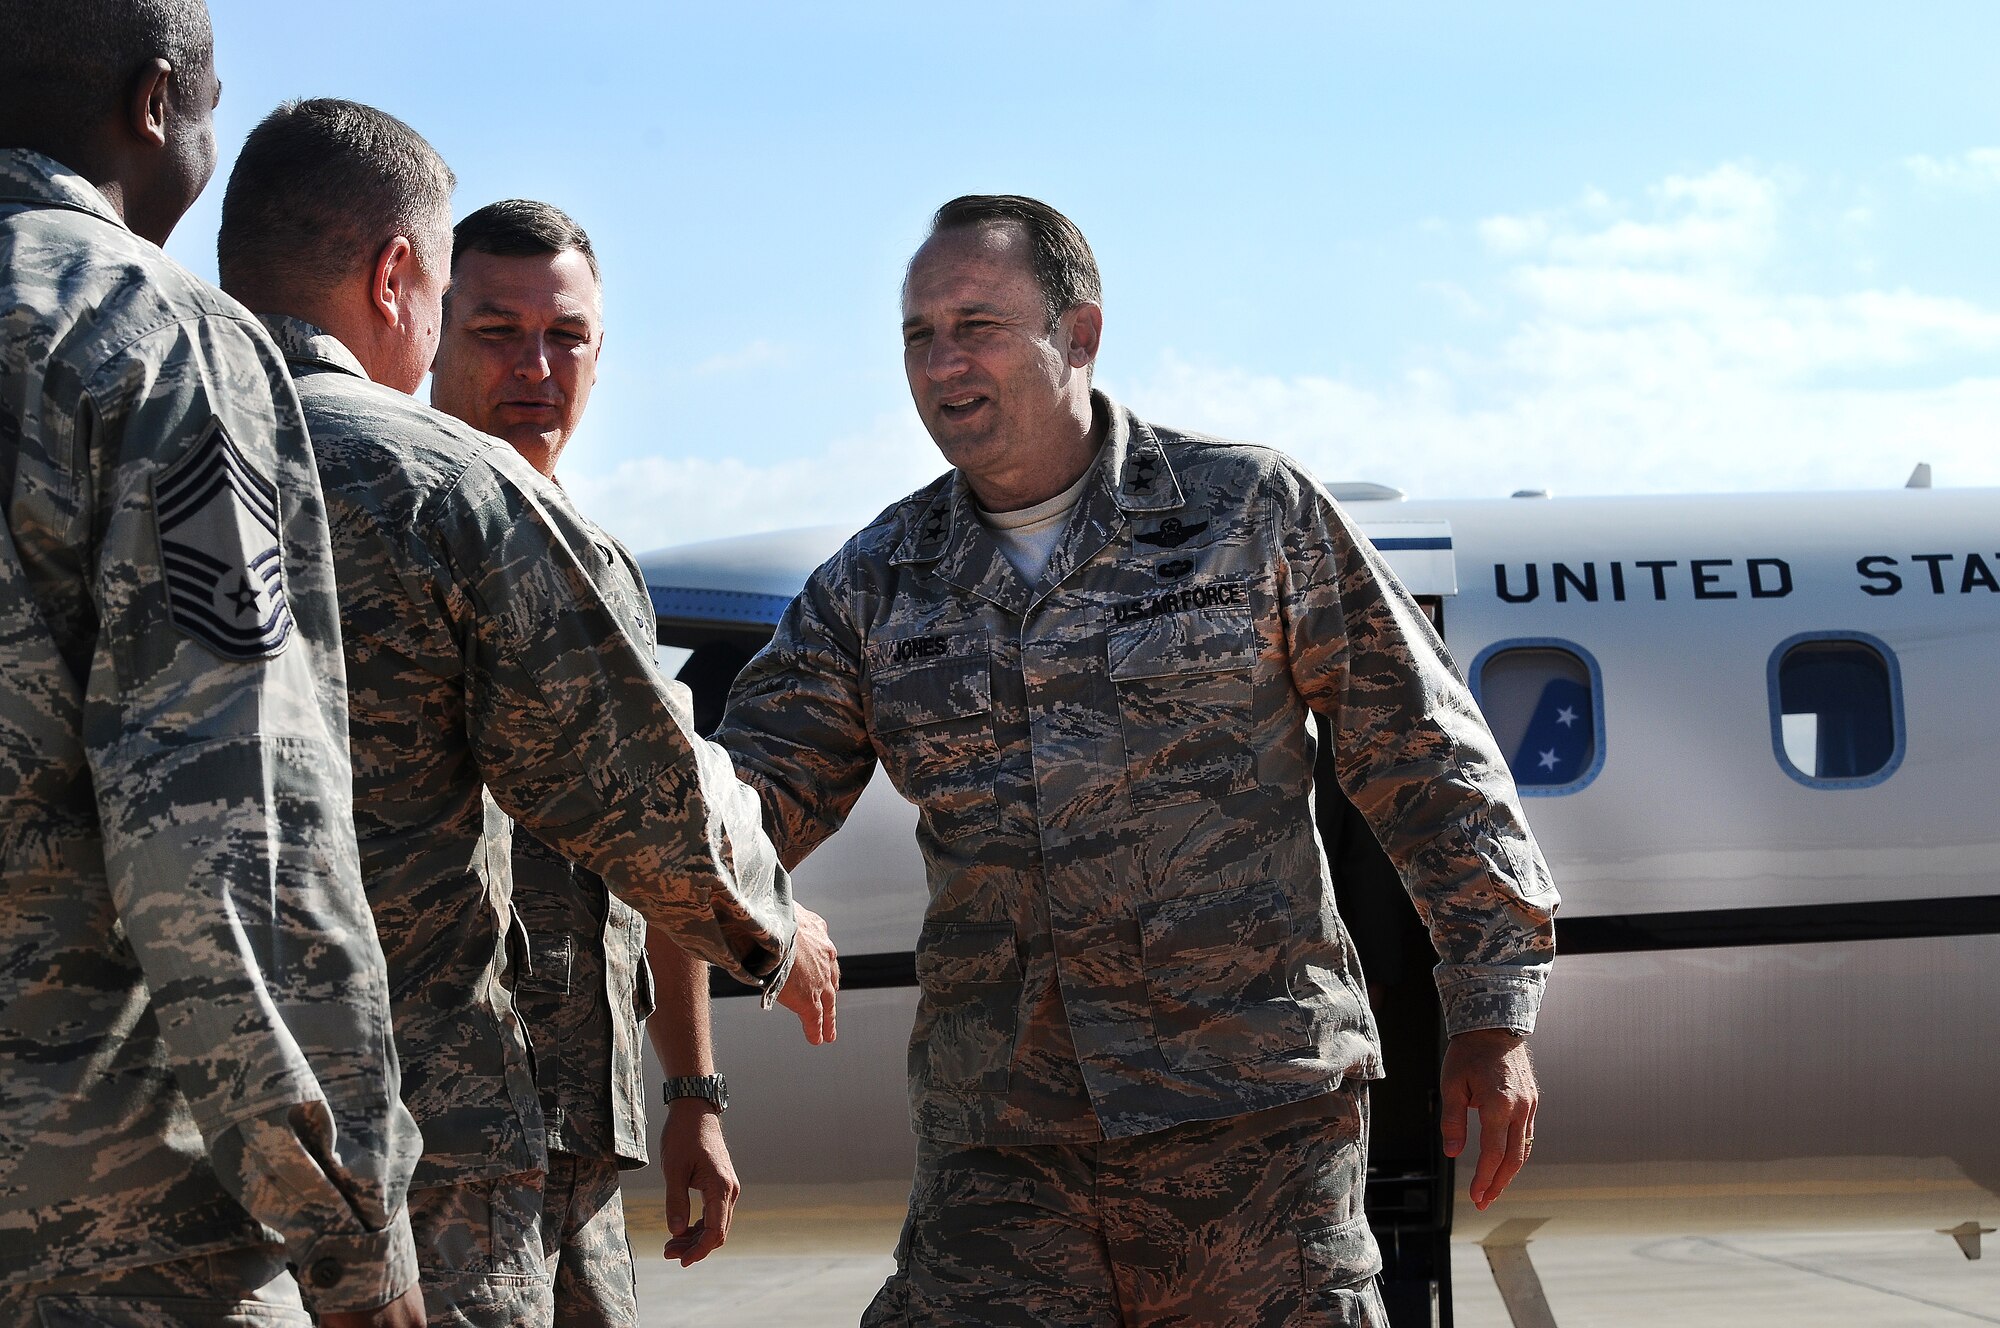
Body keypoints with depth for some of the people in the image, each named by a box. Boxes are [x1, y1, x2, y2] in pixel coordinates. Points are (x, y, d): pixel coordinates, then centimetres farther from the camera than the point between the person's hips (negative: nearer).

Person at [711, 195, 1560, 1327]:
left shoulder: (1252, 511, 2)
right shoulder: (875, 587, 11)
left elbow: (1423, 756, 3)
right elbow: (758, 797, 6)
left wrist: (1494, 1016, -2)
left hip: (1253, 1105, -2)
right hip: (995, 1138, 3)